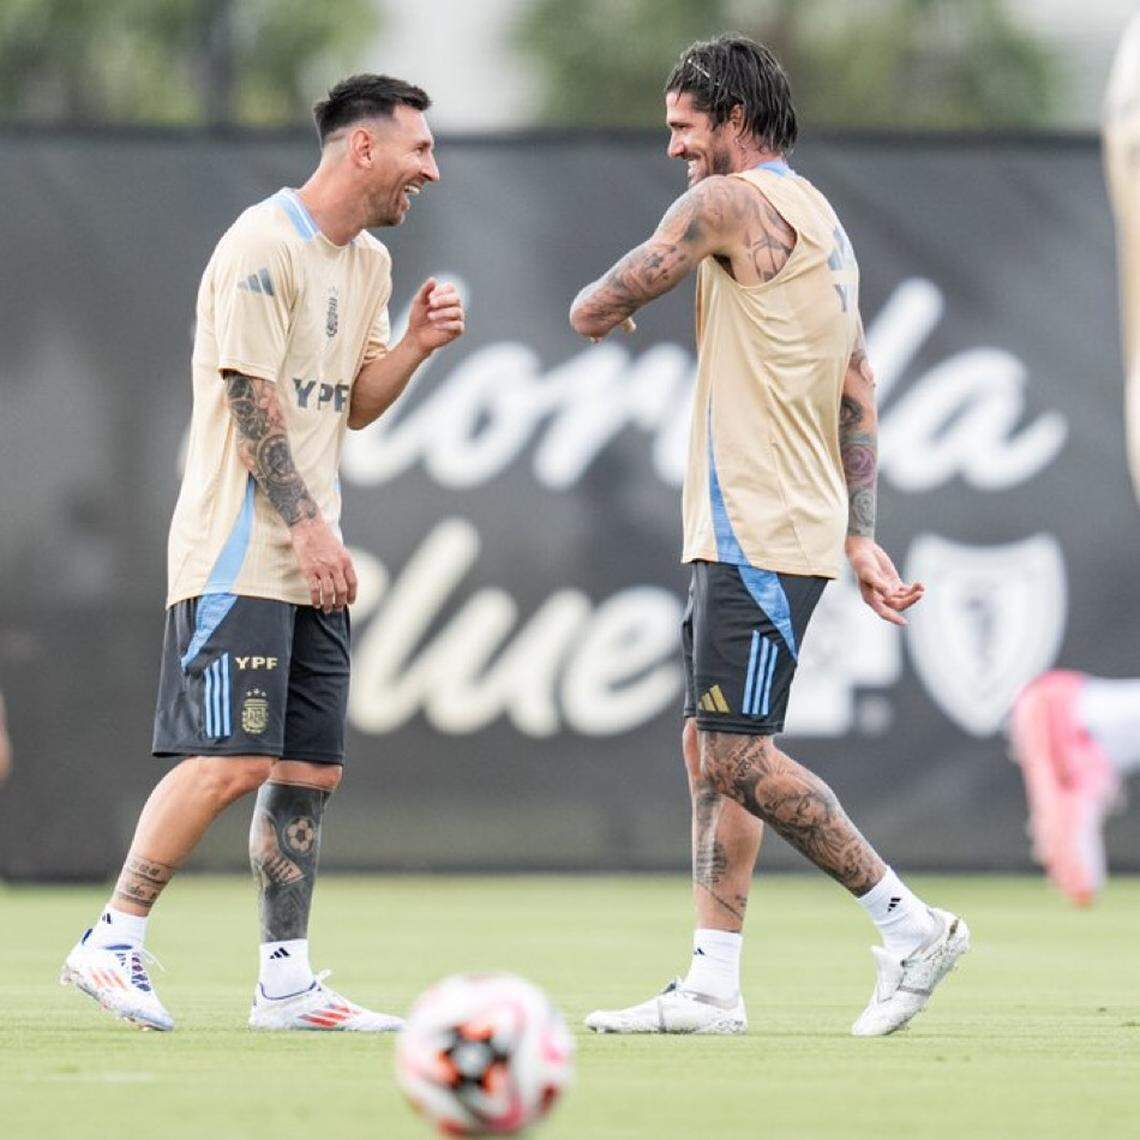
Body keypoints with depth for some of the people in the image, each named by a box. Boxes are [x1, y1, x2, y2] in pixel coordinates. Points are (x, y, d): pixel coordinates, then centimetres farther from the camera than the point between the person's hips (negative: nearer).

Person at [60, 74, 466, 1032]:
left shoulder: (368, 263, 16)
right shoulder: (265, 245, -11)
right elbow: (251, 396, -15)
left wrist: (415, 346, 2)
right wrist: (307, 526, -18)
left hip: (312, 562, 9)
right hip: (238, 555, -9)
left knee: (312, 768, 4)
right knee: (232, 759, -14)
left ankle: (287, 980, 8)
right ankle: (110, 944, -5)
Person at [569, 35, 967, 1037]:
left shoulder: (730, 203, -10)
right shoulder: (822, 223, 19)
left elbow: (600, 308, -2)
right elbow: (858, 398, 18)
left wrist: (594, 311, 22)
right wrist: (861, 536, 16)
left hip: (757, 535, -10)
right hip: (751, 533, 10)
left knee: (739, 757, -11)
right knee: (710, 753, 9)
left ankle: (910, 925, -7)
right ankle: (713, 985, 7)